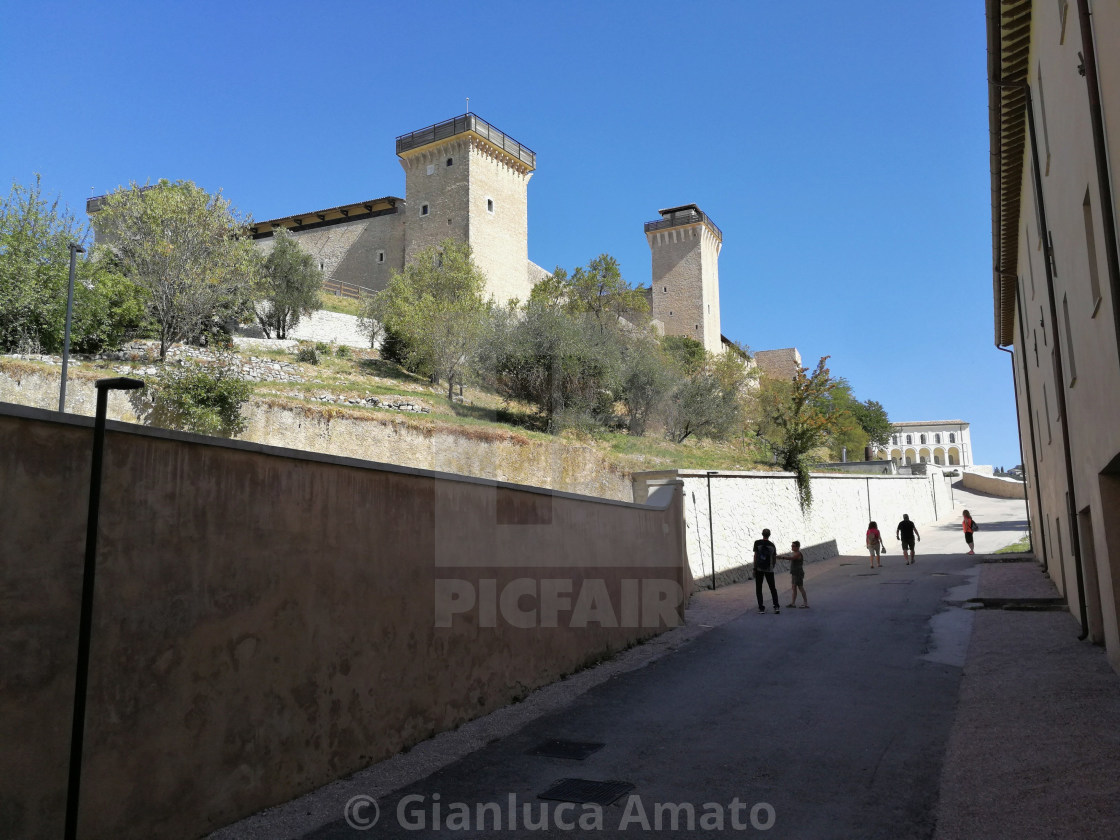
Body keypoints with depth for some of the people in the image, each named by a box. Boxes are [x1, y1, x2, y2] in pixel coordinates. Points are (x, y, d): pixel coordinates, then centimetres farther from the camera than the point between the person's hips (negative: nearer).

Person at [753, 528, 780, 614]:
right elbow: (774, 559, 9)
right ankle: (776, 606, 1)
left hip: (759, 569, -2)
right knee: (773, 588, 11)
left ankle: (761, 607, 3)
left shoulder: (757, 543, -4)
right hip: (769, 569, 2)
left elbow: (755, 556, -7)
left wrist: (754, 568, -4)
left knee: (758, 589, 6)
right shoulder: (772, 545, 5)